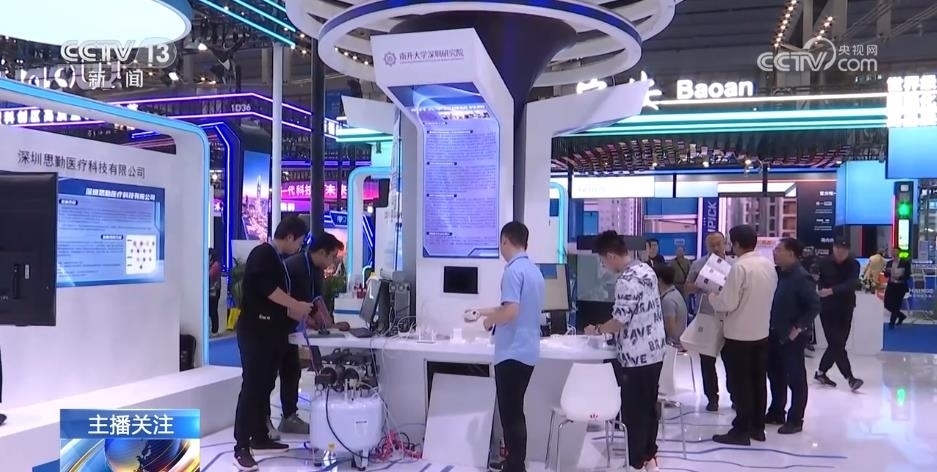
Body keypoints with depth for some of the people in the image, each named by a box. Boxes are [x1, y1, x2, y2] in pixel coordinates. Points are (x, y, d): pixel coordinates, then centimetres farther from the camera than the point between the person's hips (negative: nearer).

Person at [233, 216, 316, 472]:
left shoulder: (278, 260, 18)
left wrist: (301, 316, 16)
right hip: (255, 332, -9)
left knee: (265, 387, 12)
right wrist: (296, 305, -15)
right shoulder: (262, 254, -11)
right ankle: (241, 448, -4)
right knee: (251, 387, -8)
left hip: (271, 332, 9)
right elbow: (266, 287, -23)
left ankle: (260, 439, 21)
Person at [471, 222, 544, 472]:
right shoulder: (535, 270, 12)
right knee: (515, 411, 17)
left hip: (512, 352, -9)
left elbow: (510, 311, -24)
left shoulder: (513, 270, -16)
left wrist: (490, 320, -4)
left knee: (510, 413, -1)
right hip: (527, 351, 9)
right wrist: (484, 311, 28)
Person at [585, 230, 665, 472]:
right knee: (649, 406, 18)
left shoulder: (627, 281, -22)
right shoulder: (646, 270, 7)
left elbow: (619, 322, -21)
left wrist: (597, 330, -3)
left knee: (633, 411, 3)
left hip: (636, 356, -9)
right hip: (655, 351, 9)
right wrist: (607, 329, 16)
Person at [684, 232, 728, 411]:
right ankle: (712, 397, 16)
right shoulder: (698, 264, 3)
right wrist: (700, 286, -13)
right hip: (706, 318, 1)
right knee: (707, 360, 6)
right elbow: (687, 288, 6)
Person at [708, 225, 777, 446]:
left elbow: (728, 303, -20)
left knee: (739, 384, 1)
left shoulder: (740, 267, -19)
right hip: (762, 332, 7)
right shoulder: (769, 265, 5)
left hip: (739, 334, -7)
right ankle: (757, 427, 24)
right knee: (759, 381, 14)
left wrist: (712, 296, -1)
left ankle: (741, 431, 7)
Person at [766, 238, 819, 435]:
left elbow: (814, 306, -19)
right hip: (774, 333, 8)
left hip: (792, 336, -8)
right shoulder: (777, 273, 6)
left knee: (796, 378, 4)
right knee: (775, 374, 17)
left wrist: (798, 328, -20)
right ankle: (776, 412, 31)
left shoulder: (802, 277, -17)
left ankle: (795, 420, 14)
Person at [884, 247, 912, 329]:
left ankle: (892, 323, 10)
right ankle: (901, 316, 28)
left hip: (900, 286, -5)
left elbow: (908, 275, -6)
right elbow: (886, 275, 8)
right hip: (891, 285, 5)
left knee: (896, 305, -2)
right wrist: (887, 271, -13)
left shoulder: (905, 263, -5)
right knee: (887, 304, 4)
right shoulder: (889, 263, 8)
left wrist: (900, 277, -22)